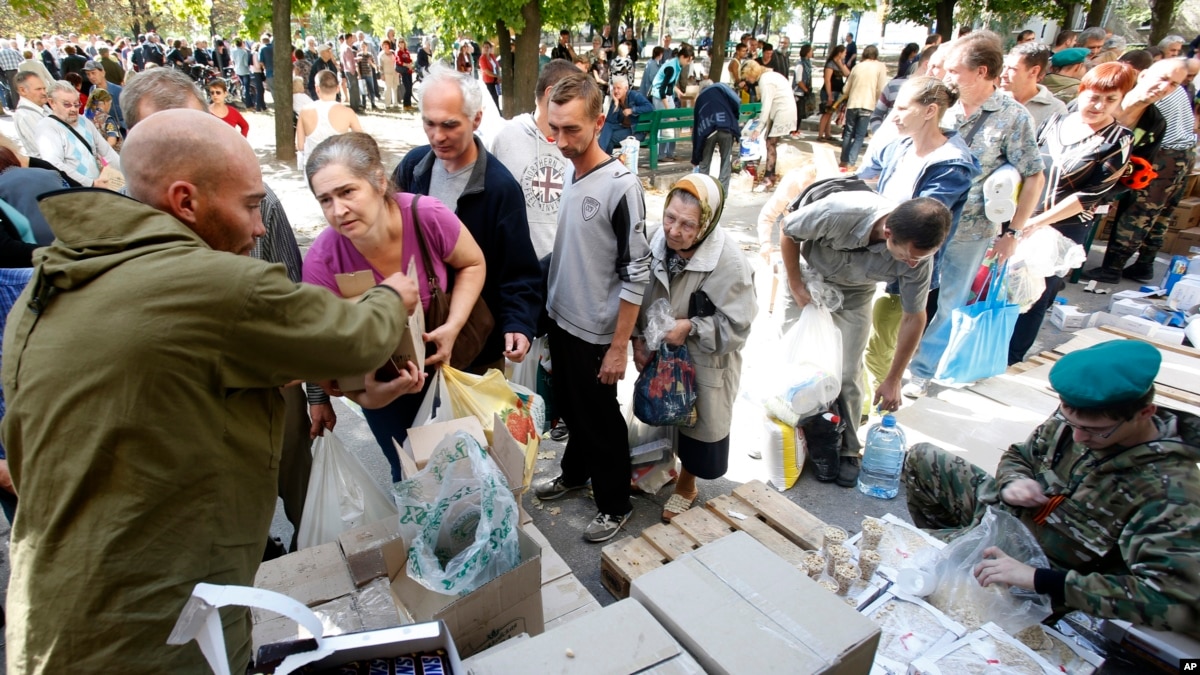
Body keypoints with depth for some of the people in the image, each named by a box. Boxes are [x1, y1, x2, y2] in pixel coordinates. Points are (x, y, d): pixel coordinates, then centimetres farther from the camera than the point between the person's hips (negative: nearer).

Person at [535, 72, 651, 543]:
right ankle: (574, 474, 47)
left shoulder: (620, 186, -21)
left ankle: (615, 505, 30)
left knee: (601, 420, 9)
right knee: (570, 408, 24)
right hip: (561, 319, 7)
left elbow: (636, 274, -20)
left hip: (596, 332, -7)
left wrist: (619, 346, -19)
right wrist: (549, 309, 14)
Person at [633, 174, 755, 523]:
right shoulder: (659, 240, -17)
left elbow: (737, 324, -22)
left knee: (698, 424, 16)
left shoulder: (729, 261, -30)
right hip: (661, 352, 4)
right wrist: (639, 339, -9)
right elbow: (641, 297, -2)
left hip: (705, 361, -4)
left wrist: (690, 327, -29)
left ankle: (686, 485, 43)